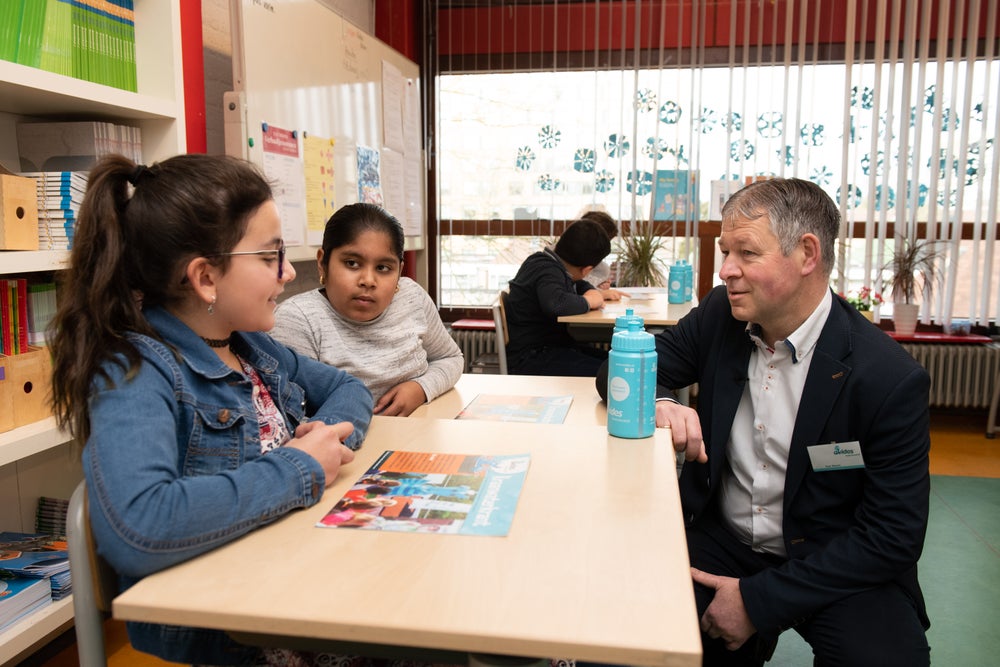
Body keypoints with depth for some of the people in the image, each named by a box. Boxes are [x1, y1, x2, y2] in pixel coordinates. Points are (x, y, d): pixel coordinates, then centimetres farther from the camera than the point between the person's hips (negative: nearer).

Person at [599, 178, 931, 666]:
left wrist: (760, 599, -19)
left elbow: (894, 535, -15)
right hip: (719, 539, 3)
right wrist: (654, 406, -23)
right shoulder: (719, 315, -5)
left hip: (831, 565, -3)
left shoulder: (891, 379, -18)